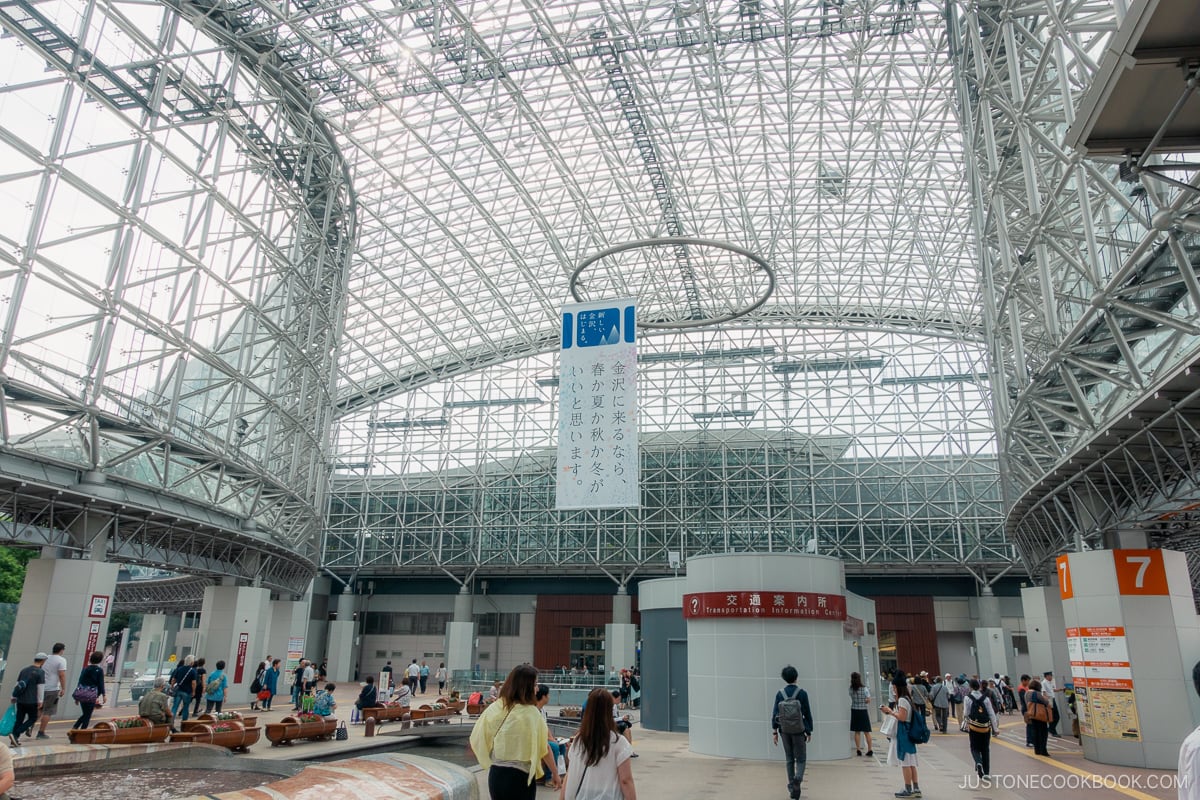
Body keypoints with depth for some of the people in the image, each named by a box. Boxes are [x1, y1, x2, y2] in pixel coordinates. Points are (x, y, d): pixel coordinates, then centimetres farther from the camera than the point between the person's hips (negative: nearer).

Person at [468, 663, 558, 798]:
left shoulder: (494, 708, -3)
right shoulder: (531, 713, -14)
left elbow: (476, 741, 1)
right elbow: (543, 748, -8)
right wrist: (555, 772, 5)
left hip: (496, 775, 4)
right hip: (521, 777, -4)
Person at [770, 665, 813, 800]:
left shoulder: (780, 694, -7)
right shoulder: (802, 693, -13)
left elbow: (775, 713, -8)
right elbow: (808, 714, -9)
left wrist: (774, 732, -3)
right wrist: (809, 731, 3)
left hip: (785, 730, 2)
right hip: (799, 731, -2)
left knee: (789, 758, 17)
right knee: (801, 759, 6)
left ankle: (792, 786, 18)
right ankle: (797, 779, -22)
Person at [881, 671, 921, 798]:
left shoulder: (902, 700, -17)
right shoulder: (906, 698, 12)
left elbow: (902, 717, -22)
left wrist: (890, 711, -12)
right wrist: (890, 712, 12)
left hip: (903, 733, -10)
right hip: (906, 732, 10)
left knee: (905, 762, -2)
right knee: (910, 762, 12)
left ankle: (908, 789, 5)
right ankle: (916, 788, 16)